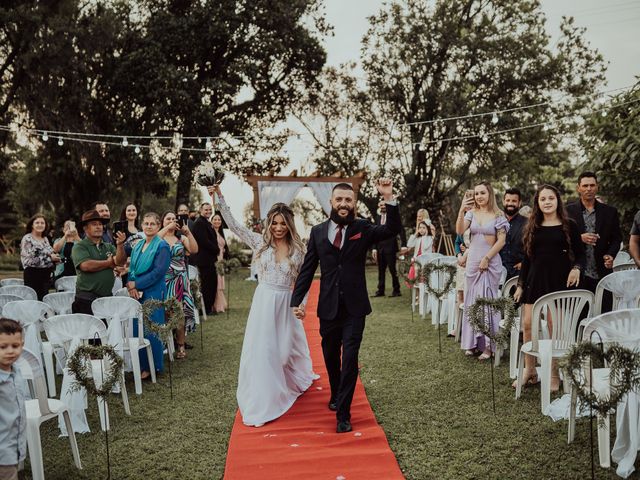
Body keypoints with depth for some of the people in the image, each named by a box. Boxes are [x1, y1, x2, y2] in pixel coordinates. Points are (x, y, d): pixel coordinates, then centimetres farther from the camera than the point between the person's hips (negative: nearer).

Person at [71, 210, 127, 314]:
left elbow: (121, 262, -1)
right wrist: (108, 263, -4)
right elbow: (86, 265, -18)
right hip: (86, 299, -4)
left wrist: (120, 245, -17)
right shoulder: (79, 247, -1)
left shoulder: (109, 247, 14)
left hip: (107, 297, 4)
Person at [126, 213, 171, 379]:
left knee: (150, 330, 0)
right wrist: (130, 285, -6)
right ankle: (140, 364, 22)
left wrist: (136, 284, -13)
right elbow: (132, 269, 13)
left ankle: (152, 367, 12)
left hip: (153, 293, -6)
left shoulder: (162, 246, -8)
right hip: (136, 294, 6)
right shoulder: (138, 245, 13)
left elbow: (158, 271, -16)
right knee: (137, 328, 9)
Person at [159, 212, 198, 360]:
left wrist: (188, 233, -14)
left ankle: (181, 346, 3)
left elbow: (194, 250, -5)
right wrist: (167, 228, -17)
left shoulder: (182, 238, 11)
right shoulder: (159, 236, 7)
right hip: (163, 279, -1)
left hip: (179, 280, 1)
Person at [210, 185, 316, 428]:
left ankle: (295, 381, 48)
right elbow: (234, 225, -8)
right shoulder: (261, 241, -3)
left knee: (287, 347, 16)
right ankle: (262, 402, 15)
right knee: (261, 349, 1)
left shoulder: (297, 249, -2)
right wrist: (220, 197, -15)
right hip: (263, 302, -1)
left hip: (286, 304, 1)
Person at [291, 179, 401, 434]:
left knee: (350, 358, -5)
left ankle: (343, 413, 6)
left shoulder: (363, 228, -2)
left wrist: (389, 199, -29)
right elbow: (307, 269, 2)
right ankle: (336, 395, 43)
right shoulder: (318, 231, 1)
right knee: (331, 356, 18)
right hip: (328, 307, 2)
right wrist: (297, 300, -4)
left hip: (354, 307, -2)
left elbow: (392, 230, -17)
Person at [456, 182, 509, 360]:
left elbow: (501, 241, -6)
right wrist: (461, 210, -20)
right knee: (472, 300, 8)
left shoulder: (498, 216, -3)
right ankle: (472, 342, 18)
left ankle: (487, 345, 8)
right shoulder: (471, 213, 6)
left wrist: (486, 258, -11)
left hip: (490, 262, -4)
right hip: (472, 261, 4)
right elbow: (459, 231, -8)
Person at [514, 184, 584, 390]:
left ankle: (554, 375, 13)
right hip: (535, 279, 3)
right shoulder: (533, 227, 10)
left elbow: (580, 253, 5)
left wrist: (576, 268, -16)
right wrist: (520, 285, 9)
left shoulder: (569, 225, 2)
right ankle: (530, 372, 13)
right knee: (528, 324, -1)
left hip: (559, 280, -3)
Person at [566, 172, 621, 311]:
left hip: (602, 273, 2)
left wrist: (611, 255, -7)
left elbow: (616, 238, 11)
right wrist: (579, 238, -16)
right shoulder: (568, 211, 3)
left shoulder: (610, 212, 9)